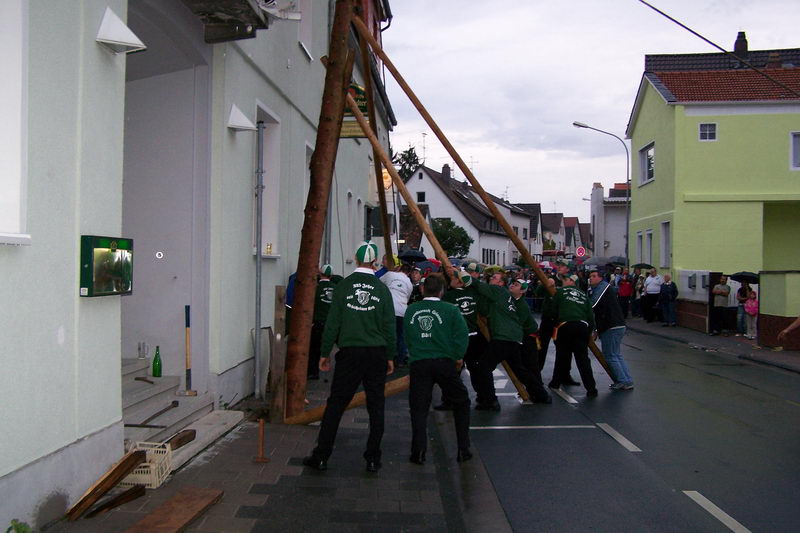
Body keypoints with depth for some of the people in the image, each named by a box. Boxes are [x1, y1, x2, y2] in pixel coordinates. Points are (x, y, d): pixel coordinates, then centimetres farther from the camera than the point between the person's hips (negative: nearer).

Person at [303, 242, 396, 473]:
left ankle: (321, 456, 9)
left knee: (335, 404, 5)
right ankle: (373, 459, 12)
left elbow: (332, 322, -2)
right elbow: (389, 326, 1)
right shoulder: (382, 289, 0)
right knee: (376, 406, 8)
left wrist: (325, 353, 6)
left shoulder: (343, 286, -3)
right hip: (377, 353, 1)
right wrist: (390, 356, 10)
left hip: (349, 352, -1)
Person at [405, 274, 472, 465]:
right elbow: (462, 334, -9)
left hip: (418, 363, 1)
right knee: (461, 403, 16)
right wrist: (458, 357, 4)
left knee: (418, 408, 10)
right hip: (444, 363, -1)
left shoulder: (411, 310, 7)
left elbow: (407, 337, 13)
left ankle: (418, 451, 0)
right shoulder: (451, 310, -3)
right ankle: (463, 450, 16)